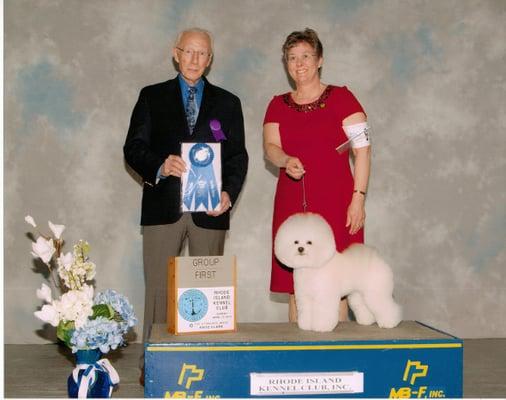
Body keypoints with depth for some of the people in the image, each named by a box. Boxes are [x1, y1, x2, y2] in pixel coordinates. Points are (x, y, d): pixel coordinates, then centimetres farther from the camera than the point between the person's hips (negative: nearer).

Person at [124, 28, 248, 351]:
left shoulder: (228, 103, 14)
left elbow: (238, 156, 8)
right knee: (158, 286, 1)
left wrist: (228, 193, -9)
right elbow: (133, 147, 3)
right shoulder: (152, 97, 11)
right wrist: (160, 166, -17)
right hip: (163, 206, -1)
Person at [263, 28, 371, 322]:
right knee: (296, 287, 4)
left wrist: (359, 197, -10)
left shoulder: (340, 98, 2)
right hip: (292, 205, 3)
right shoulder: (278, 105, 13)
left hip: (335, 203, -3)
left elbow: (363, 149, -3)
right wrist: (286, 161, -23)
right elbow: (270, 147, 0)